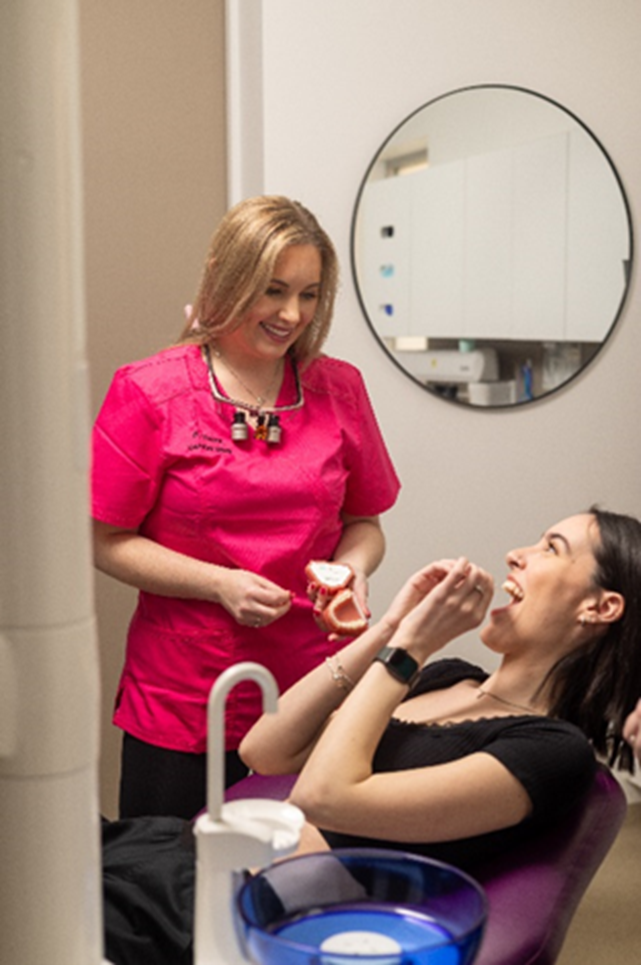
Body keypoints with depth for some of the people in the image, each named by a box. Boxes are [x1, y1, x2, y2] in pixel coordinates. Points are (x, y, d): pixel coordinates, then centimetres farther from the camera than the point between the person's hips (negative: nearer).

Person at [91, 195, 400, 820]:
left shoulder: (340, 389, 5)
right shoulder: (148, 392, -5)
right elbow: (108, 542, -4)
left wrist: (355, 565, -9)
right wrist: (220, 583, -15)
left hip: (314, 690, 2)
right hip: (183, 699, -2)